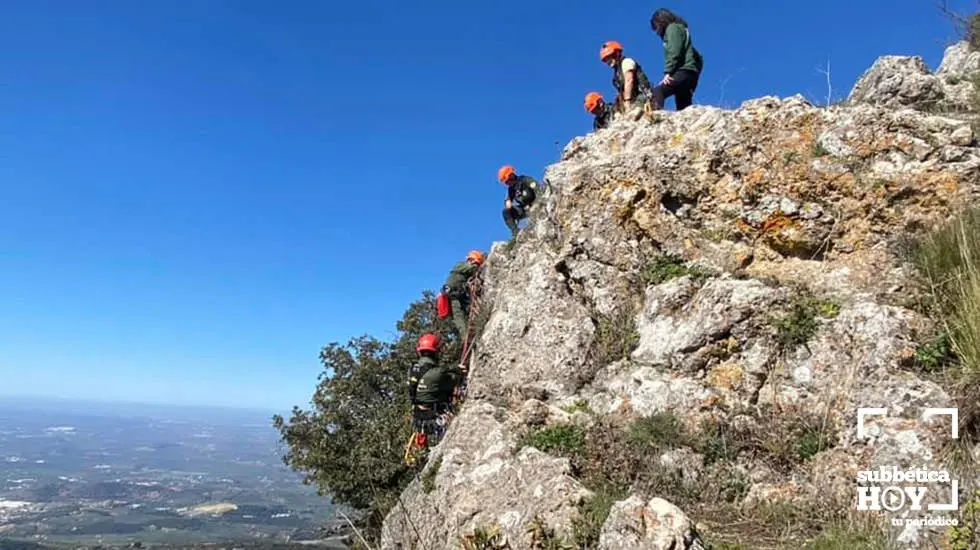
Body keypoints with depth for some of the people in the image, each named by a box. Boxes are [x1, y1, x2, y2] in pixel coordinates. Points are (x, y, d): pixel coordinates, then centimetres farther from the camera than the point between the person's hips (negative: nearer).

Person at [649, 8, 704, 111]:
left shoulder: (672, 28, 3)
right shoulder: (680, 28, 30)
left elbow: (674, 53, -13)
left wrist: (667, 72, -18)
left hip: (683, 71, -10)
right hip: (690, 71, 10)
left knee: (657, 93, -23)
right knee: (684, 107, 8)